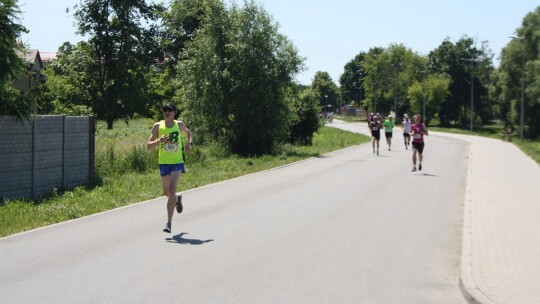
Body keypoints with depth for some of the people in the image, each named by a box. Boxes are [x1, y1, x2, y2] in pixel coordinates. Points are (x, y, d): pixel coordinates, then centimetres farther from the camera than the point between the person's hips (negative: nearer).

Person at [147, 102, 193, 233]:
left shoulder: (179, 124, 1)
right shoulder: (157, 126, -1)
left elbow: (188, 133, 23)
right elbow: (148, 146, -4)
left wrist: (190, 144, 3)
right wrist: (159, 141, -23)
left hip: (177, 163, -2)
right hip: (163, 163, 2)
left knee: (171, 191, -16)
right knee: (166, 193, 15)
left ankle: (168, 223, -13)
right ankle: (177, 199, 52)